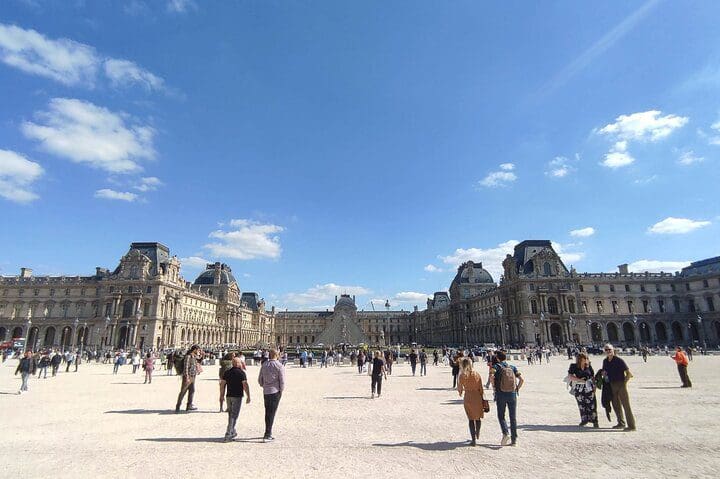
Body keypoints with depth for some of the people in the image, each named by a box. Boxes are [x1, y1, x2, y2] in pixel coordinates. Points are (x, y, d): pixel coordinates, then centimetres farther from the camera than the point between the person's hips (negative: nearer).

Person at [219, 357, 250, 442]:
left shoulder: (227, 372, 6)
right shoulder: (241, 373, -9)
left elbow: (222, 384, 6)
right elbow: (245, 385, -15)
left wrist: (222, 395, 13)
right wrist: (248, 396, -10)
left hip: (229, 396, 5)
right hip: (237, 396, -5)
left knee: (231, 415, 18)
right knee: (234, 416, -1)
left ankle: (233, 433, 28)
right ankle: (228, 435, -4)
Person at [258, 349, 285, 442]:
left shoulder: (264, 365, 7)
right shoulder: (279, 366, -9)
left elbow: (260, 379, 11)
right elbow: (282, 380, -11)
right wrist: (281, 391, 1)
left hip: (266, 392, 5)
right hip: (275, 392, -5)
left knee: (268, 413, 15)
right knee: (271, 413, -2)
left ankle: (269, 434, 24)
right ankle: (267, 435, -3)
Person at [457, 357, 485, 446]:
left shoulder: (461, 376, -10)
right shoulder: (477, 374, -7)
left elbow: (460, 387, 3)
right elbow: (481, 388, -3)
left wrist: (460, 393, 25)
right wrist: (482, 399, 7)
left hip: (468, 399, -1)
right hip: (477, 397, 1)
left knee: (471, 419, 9)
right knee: (478, 417, 21)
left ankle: (473, 439, 8)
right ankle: (477, 434, 38)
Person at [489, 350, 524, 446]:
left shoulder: (496, 366, -2)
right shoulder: (512, 367, 8)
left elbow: (491, 377, -20)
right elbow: (521, 379, 0)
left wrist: (494, 387, -6)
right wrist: (517, 389, 8)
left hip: (501, 394, -3)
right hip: (512, 395, 3)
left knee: (501, 416, 11)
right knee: (513, 417, 11)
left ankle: (505, 434, -10)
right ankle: (514, 440, 13)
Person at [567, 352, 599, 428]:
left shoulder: (589, 366, 0)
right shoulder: (574, 366, -6)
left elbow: (593, 376, 10)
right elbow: (570, 376, -12)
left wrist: (594, 385, 5)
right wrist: (579, 380, -18)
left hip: (589, 388, 0)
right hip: (578, 389, 0)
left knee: (592, 404, -4)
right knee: (581, 405, 10)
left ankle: (595, 421, 8)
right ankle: (584, 420, 26)